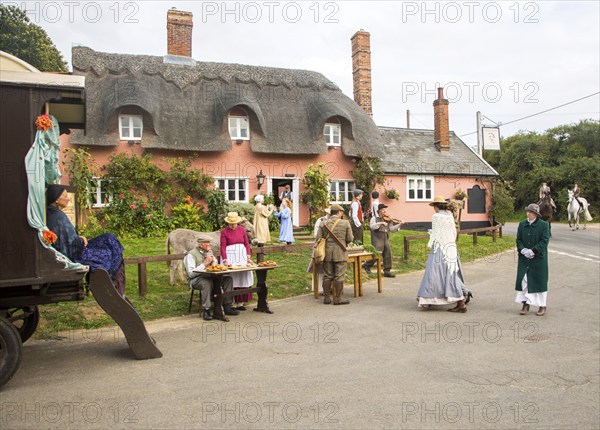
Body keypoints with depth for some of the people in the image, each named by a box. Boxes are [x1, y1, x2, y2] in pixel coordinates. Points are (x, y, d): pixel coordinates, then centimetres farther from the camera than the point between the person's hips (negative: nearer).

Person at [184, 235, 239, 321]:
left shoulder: (209, 252, 16)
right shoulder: (191, 254, -7)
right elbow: (190, 273, -16)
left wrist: (213, 261, -2)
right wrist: (204, 264, -16)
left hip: (210, 276, 7)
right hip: (196, 278, -7)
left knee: (228, 279, -13)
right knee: (207, 283, -39)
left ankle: (227, 306, -10)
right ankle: (206, 311, -28)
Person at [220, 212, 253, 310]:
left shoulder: (242, 230, 9)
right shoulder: (224, 231, -2)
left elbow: (246, 243, 12)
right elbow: (223, 247, -7)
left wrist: (248, 255, -1)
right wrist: (225, 260, -17)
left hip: (241, 256, 4)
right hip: (230, 257, -4)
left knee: (242, 278, 1)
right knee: (231, 279, -6)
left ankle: (240, 302, 5)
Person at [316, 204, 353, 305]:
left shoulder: (323, 224, 2)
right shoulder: (345, 223, -4)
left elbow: (318, 238, -1)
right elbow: (350, 239, -3)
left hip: (327, 253, 3)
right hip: (340, 253, -3)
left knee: (327, 276, 10)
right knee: (339, 276, 2)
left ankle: (327, 298, 14)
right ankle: (338, 298, 4)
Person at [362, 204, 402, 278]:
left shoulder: (388, 220, 14)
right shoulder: (374, 218, 1)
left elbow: (391, 229, 8)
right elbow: (372, 226, -17)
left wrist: (399, 225, -4)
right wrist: (381, 223, -24)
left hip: (386, 239, 5)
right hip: (377, 239, -5)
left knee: (388, 254, 2)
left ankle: (387, 271, 11)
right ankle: (366, 265, 14)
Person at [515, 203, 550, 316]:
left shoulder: (544, 225, -6)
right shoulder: (522, 224, 6)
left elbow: (544, 241, -11)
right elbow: (518, 239, 6)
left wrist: (533, 251, -18)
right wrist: (523, 250, -10)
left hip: (539, 259, -3)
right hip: (524, 258, 4)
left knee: (539, 281, 5)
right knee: (524, 281, 3)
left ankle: (542, 306, 18)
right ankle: (525, 304, 14)